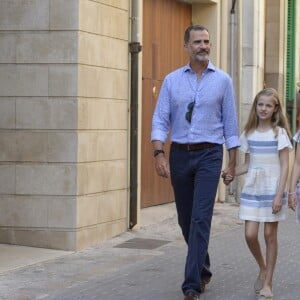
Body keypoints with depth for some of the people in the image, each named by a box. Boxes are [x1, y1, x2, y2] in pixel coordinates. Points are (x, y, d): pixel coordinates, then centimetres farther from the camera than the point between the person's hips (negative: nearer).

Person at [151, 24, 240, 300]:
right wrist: (159, 154, -13)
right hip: (179, 154, 3)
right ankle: (203, 270, 33)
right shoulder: (172, 80, 4)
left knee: (201, 218, -13)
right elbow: (160, 120, 0)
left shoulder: (223, 80, 2)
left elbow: (230, 124, 4)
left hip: (209, 155, -2)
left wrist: (233, 163, 3)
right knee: (186, 219, 11)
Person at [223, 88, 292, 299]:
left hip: (272, 191, -3)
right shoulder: (249, 134, 7)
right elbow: (248, 164, 12)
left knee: (270, 235, 1)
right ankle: (262, 268, 23)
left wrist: (279, 195, -14)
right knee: (250, 234, -4)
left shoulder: (280, 133, -4)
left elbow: (285, 166, -6)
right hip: (252, 190, 3)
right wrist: (232, 173, -7)